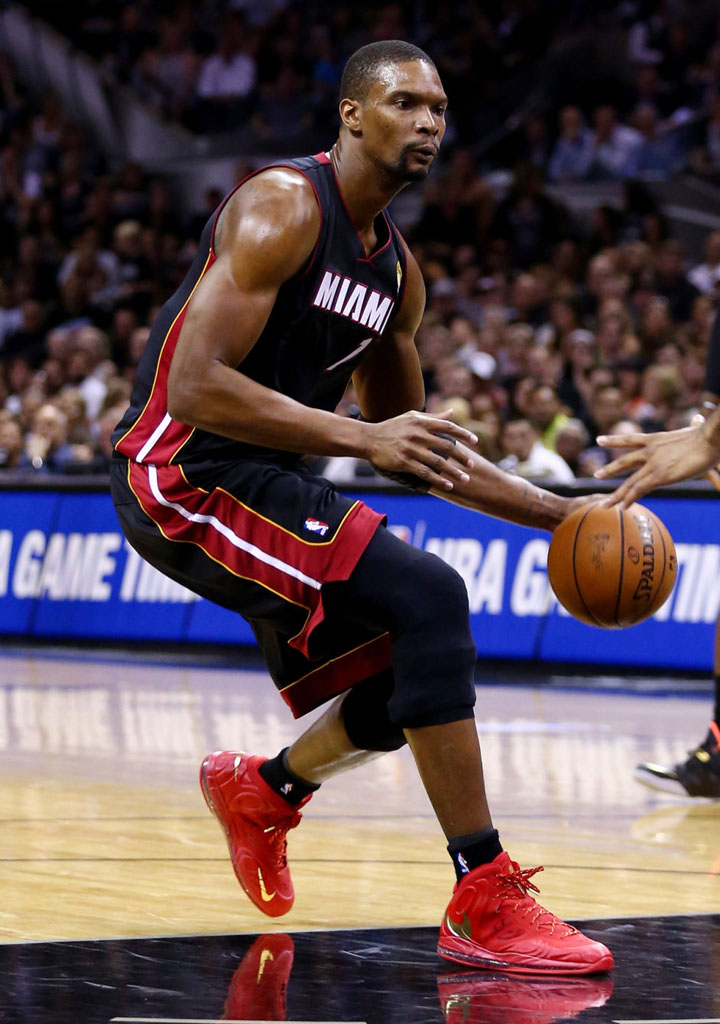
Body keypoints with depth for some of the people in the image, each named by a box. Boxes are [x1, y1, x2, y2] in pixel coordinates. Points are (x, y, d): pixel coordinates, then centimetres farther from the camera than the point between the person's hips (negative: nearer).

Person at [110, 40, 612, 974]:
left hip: (263, 482, 9)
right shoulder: (283, 207, -14)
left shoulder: (395, 269, 13)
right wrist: (363, 438, -30)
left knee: (413, 683, 10)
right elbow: (196, 387, -24)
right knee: (431, 598, -24)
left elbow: (416, 446, 21)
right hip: (182, 473, -9)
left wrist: (560, 514, 12)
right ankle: (485, 904, -21)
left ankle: (261, 788, 41)